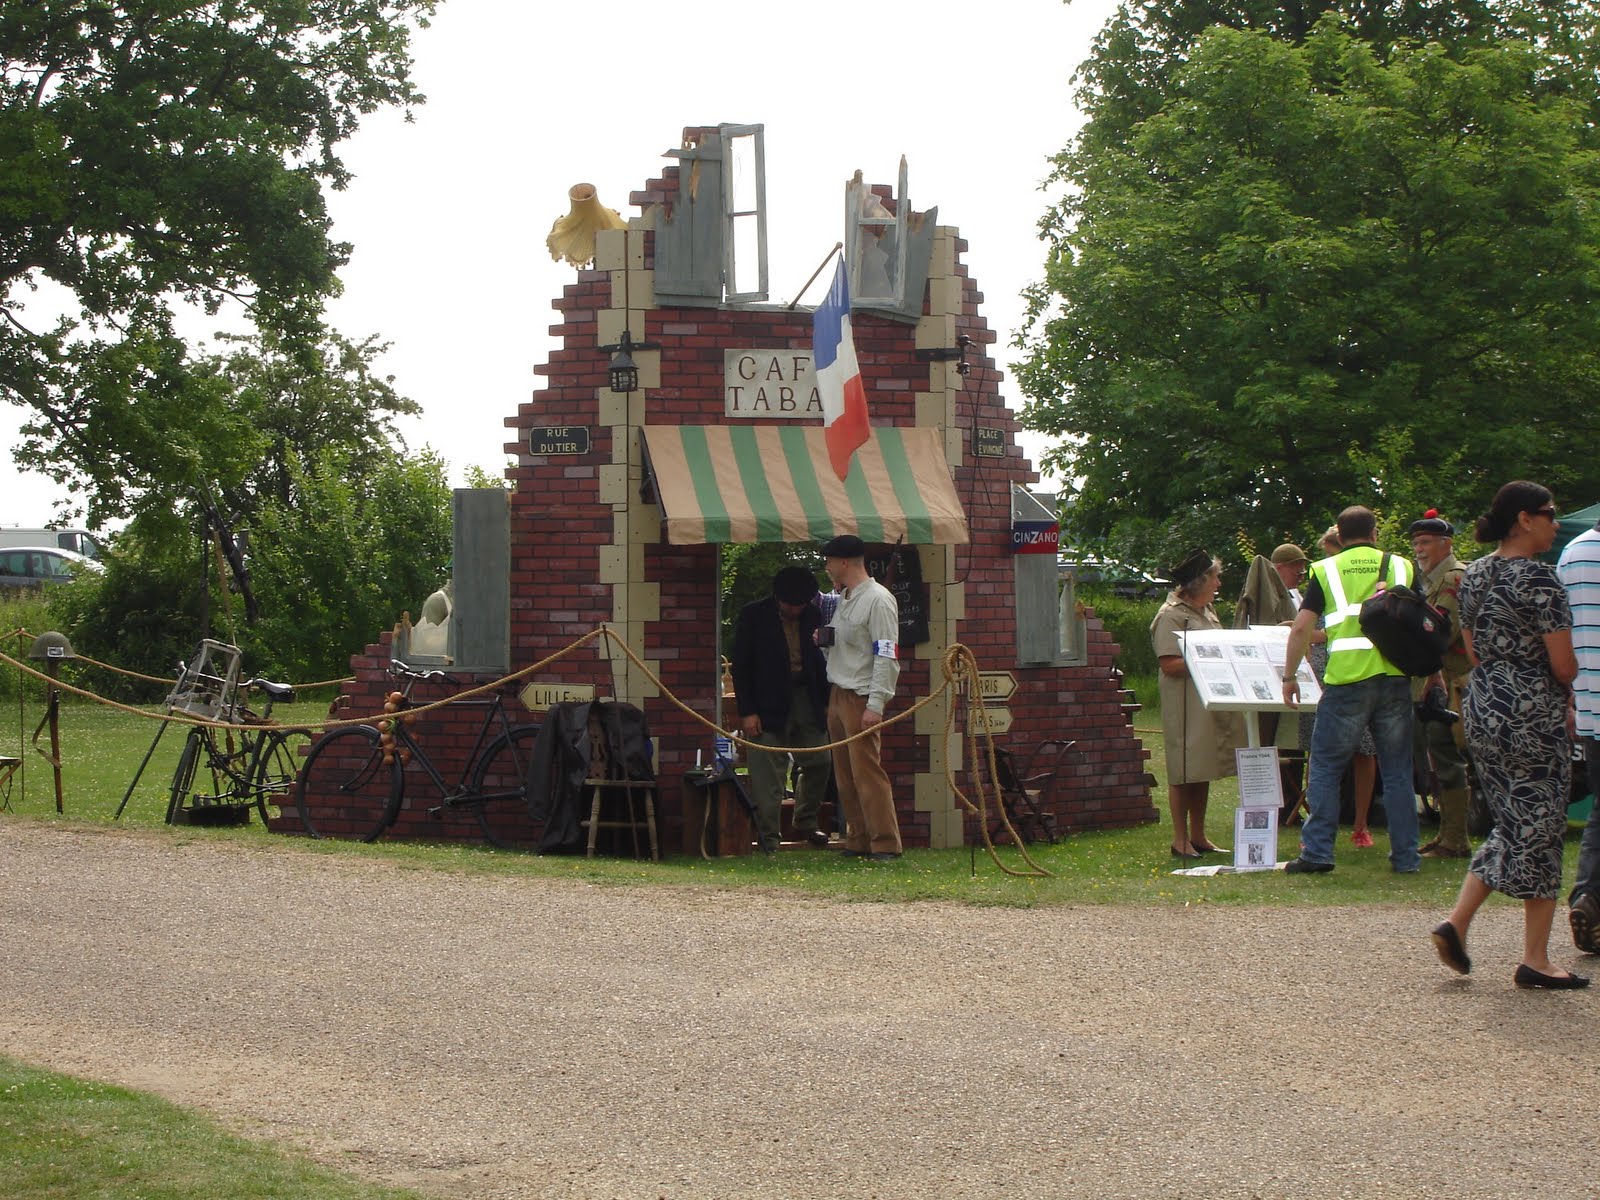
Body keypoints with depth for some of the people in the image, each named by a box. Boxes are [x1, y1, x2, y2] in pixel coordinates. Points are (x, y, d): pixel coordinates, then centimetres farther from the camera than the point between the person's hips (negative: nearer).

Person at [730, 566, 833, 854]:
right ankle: (769, 838, 0)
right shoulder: (753, 616, -5)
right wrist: (746, 711, -10)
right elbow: (741, 666, -5)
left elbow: (821, 660, 13)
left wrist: (827, 702, 6)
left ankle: (805, 823, 27)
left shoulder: (812, 616, 5)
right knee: (768, 773, -6)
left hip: (807, 700, 4)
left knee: (819, 763, 7)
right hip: (768, 705, -4)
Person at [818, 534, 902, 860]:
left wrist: (876, 705, -22)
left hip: (862, 698, -9)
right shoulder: (844, 599, 17)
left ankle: (885, 843, -8)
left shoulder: (878, 600, -12)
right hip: (838, 695, 9)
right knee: (845, 774, 9)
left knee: (867, 771, -11)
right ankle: (858, 841, 14)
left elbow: (886, 656, -17)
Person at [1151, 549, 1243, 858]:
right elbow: (1169, 665, -19)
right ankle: (1180, 840, 1)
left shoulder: (1207, 611, 17)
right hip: (1185, 702, -9)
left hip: (1210, 701, 9)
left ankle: (1198, 836, 18)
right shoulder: (1171, 616, -11)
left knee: (1204, 769, 12)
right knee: (1184, 771, -4)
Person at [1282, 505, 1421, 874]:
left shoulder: (1326, 570, 8)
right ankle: (1405, 855, 11)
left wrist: (1289, 676, 9)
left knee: (1326, 767, 6)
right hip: (1395, 676, 2)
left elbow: (1302, 627, 1)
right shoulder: (1401, 566, 13)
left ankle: (1317, 852, 1)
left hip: (1347, 678, -2)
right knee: (1397, 771, 9)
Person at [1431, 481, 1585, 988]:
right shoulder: (1539, 578, -15)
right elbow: (1564, 666, -15)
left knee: (1511, 827, 18)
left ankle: (1456, 922, 7)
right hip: (1534, 717, -8)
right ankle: (1535, 961, 6)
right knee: (1540, 830, 2)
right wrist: (1562, 689, 6)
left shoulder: (1473, 575, 9)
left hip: (1482, 712, 8)